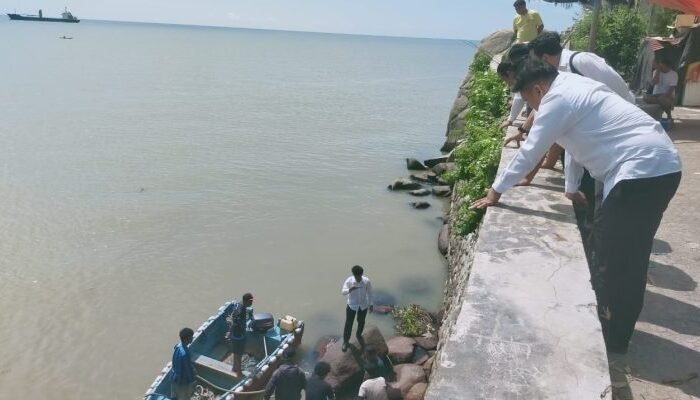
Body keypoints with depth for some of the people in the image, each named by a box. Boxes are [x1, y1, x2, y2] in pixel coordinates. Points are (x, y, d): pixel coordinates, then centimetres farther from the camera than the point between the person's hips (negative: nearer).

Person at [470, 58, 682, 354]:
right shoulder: (574, 88, 20)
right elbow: (577, 140, 29)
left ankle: (609, 337, 13)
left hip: (641, 171, -10)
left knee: (611, 257, -1)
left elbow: (530, 152, -8)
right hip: (662, 167, 10)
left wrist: (496, 192, 2)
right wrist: (572, 188, 38)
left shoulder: (558, 97, -10)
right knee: (629, 255, 18)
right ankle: (617, 328, 32)